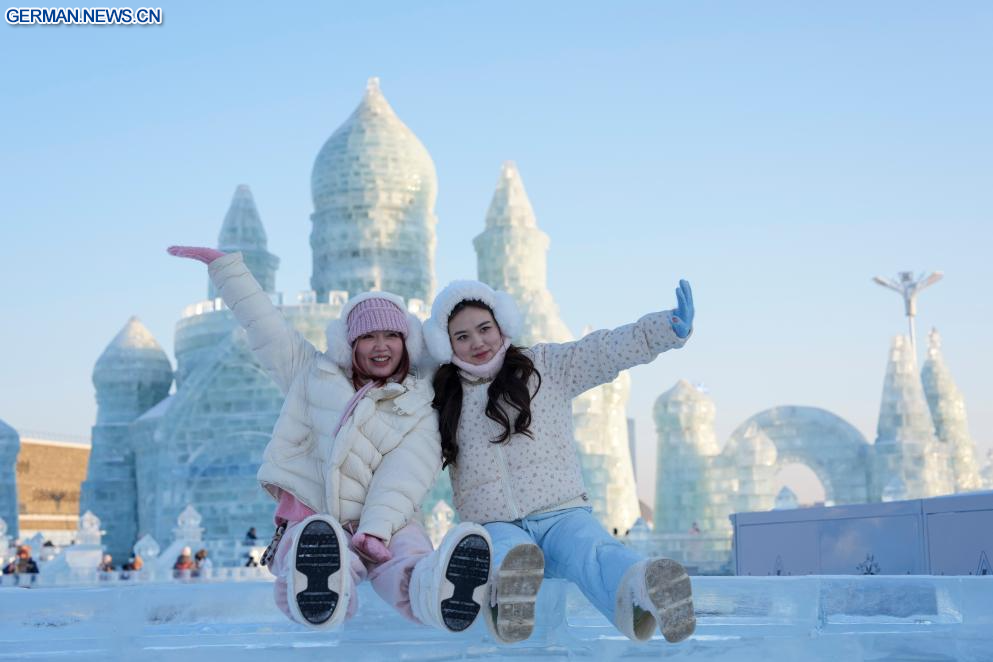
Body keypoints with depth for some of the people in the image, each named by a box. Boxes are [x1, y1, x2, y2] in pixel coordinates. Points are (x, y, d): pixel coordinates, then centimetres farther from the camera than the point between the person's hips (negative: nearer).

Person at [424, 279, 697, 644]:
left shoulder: (547, 366, 14)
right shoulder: (445, 398, 18)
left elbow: (607, 350, 1)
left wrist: (669, 328, -14)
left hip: (562, 515, 0)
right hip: (496, 527, 0)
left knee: (594, 550, -37)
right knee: (505, 553, -39)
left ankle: (638, 595, -72)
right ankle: (505, 599, -75)